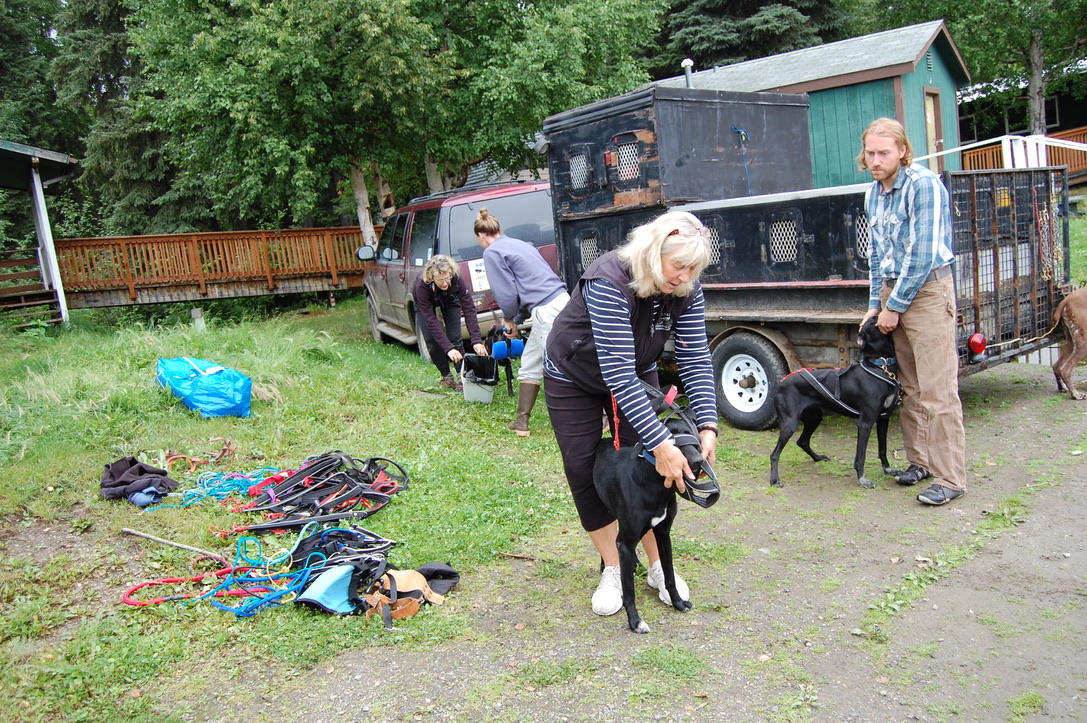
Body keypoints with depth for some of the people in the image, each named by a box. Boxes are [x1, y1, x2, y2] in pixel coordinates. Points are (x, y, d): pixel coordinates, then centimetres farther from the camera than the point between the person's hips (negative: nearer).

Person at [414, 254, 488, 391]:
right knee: (431, 340, -11)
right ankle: (446, 376, 6)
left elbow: (469, 308, -36)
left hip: (449, 300, 1)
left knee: (454, 337, -13)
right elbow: (431, 321, -40)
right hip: (425, 304, -1)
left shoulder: (456, 279, -38)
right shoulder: (422, 286, -41)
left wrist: (476, 340, -45)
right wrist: (448, 348, -47)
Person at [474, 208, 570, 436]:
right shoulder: (519, 244, 23)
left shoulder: (492, 252, -3)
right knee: (530, 365, 17)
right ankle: (522, 422, 23)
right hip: (561, 300, 10)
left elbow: (507, 293, -8)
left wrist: (509, 319, 12)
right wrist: (516, 320, 29)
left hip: (546, 311, -10)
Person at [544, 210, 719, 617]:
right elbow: (617, 373, -43)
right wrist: (661, 443, -45)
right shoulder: (609, 282, -39)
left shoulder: (686, 290, -21)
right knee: (585, 472, -3)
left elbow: (695, 359, -18)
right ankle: (613, 570, 13)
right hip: (575, 378, -4)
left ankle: (658, 566, 15)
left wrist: (708, 425, -31)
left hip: (636, 376, 4)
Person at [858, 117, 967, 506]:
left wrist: (895, 305, -12)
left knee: (937, 390, -8)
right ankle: (919, 460, 21)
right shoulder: (873, 193, 13)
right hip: (892, 291, 7)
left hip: (927, 289, -7)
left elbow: (924, 254, -17)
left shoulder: (925, 185, -12)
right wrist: (875, 304, 15)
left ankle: (949, 478, -3)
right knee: (909, 387, 11)